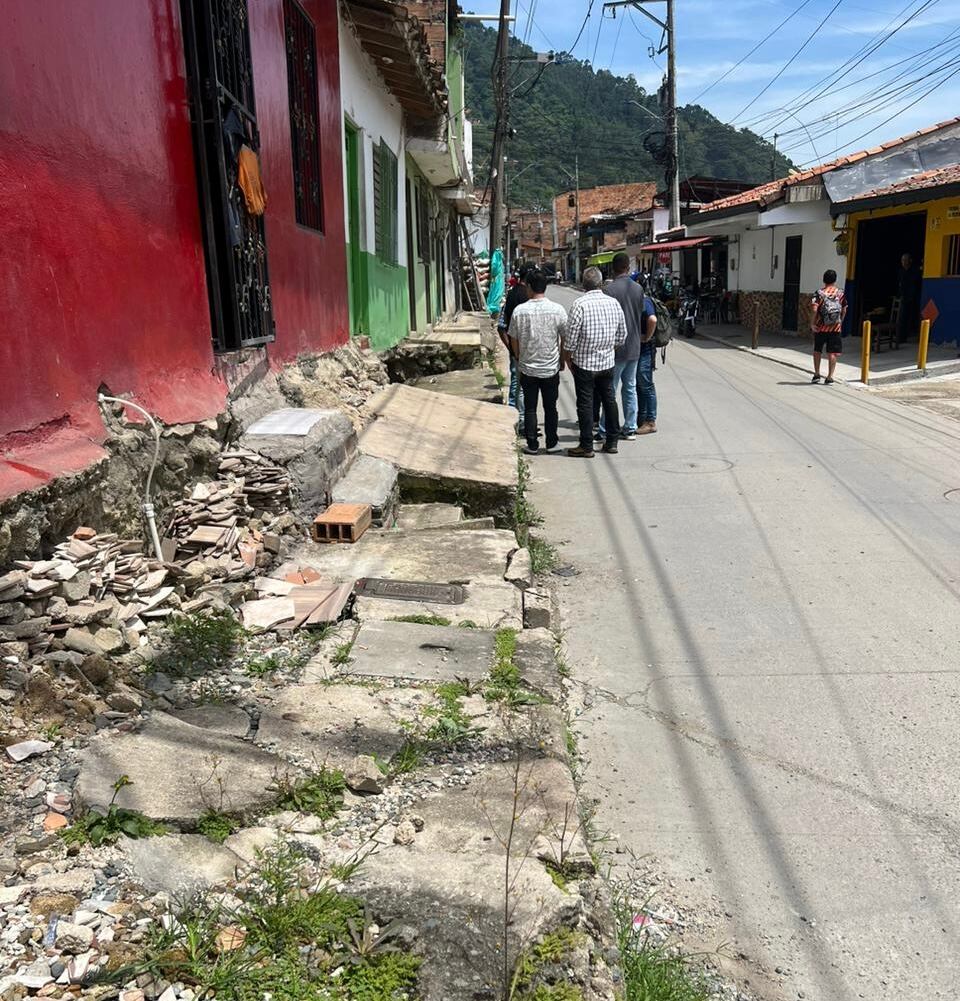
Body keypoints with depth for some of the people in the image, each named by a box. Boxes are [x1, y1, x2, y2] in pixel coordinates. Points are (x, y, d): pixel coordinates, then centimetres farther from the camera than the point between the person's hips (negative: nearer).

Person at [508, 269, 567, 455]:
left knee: (530, 408, 10)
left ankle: (532, 445, 14)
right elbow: (565, 338, -2)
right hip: (551, 368, 1)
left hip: (527, 368, 0)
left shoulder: (519, 311, -10)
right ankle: (551, 444, 20)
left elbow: (513, 340, 0)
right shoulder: (557, 310, -9)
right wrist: (562, 359, 14)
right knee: (550, 407, 13)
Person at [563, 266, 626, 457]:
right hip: (607, 362, 5)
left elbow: (571, 337, -14)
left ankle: (586, 446, 7)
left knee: (585, 404, 2)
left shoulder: (580, 305, -16)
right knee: (609, 400, 15)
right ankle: (612, 442, 22)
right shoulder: (614, 303, 0)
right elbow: (622, 335, 8)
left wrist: (567, 358, 0)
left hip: (584, 363, -5)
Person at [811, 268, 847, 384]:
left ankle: (816, 374, 18)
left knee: (817, 351, 17)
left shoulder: (819, 293, -6)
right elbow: (844, 311, 6)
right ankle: (829, 377, -2)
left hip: (820, 327, -1)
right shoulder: (840, 294, 2)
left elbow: (815, 310, -16)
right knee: (832, 353, 2)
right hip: (835, 328, 1)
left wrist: (812, 324, -10)